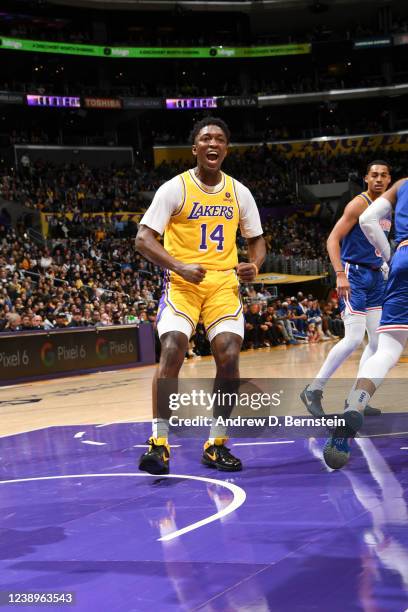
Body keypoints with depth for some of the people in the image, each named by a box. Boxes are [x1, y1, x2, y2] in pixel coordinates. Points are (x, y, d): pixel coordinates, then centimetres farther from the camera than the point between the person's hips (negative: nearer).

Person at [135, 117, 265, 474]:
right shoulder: (175, 188, -5)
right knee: (172, 350, -21)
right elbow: (143, 239, -10)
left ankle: (216, 445, 4)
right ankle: (159, 444, -13)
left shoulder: (239, 193, 6)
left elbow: (256, 240, 16)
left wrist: (254, 266, -8)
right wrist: (180, 267, -25)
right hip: (182, 283, -3)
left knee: (229, 356, -11)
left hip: (224, 283, 3)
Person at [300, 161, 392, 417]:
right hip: (355, 275, -8)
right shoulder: (359, 204, -11)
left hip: (376, 277, 8)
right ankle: (313, 390, -4)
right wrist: (340, 274, -26)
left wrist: (385, 265, 13)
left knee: (379, 341, 3)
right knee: (354, 339, -14)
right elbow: (333, 239, -17)